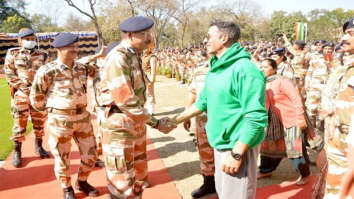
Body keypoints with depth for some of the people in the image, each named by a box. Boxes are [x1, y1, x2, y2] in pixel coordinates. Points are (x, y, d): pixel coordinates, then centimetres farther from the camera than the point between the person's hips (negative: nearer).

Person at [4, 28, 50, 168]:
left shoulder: (42, 55, 8)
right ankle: (17, 152, 12)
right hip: (21, 94, -2)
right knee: (19, 124, 0)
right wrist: (23, 86, -10)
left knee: (39, 122, 10)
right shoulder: (13, 54, 4)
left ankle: (38, 146, 28)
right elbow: (9, 74, 0)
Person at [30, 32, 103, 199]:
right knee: (62, 159, 10)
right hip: (60, 121, -5)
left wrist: (98, 55, 12)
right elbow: (36, 97, -5)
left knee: (90, 154, 12)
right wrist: (50, 108, 6)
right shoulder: (48, 71, -15)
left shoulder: (82, 67, 2)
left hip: (82, 118, 5)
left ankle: (82, 182, 37)